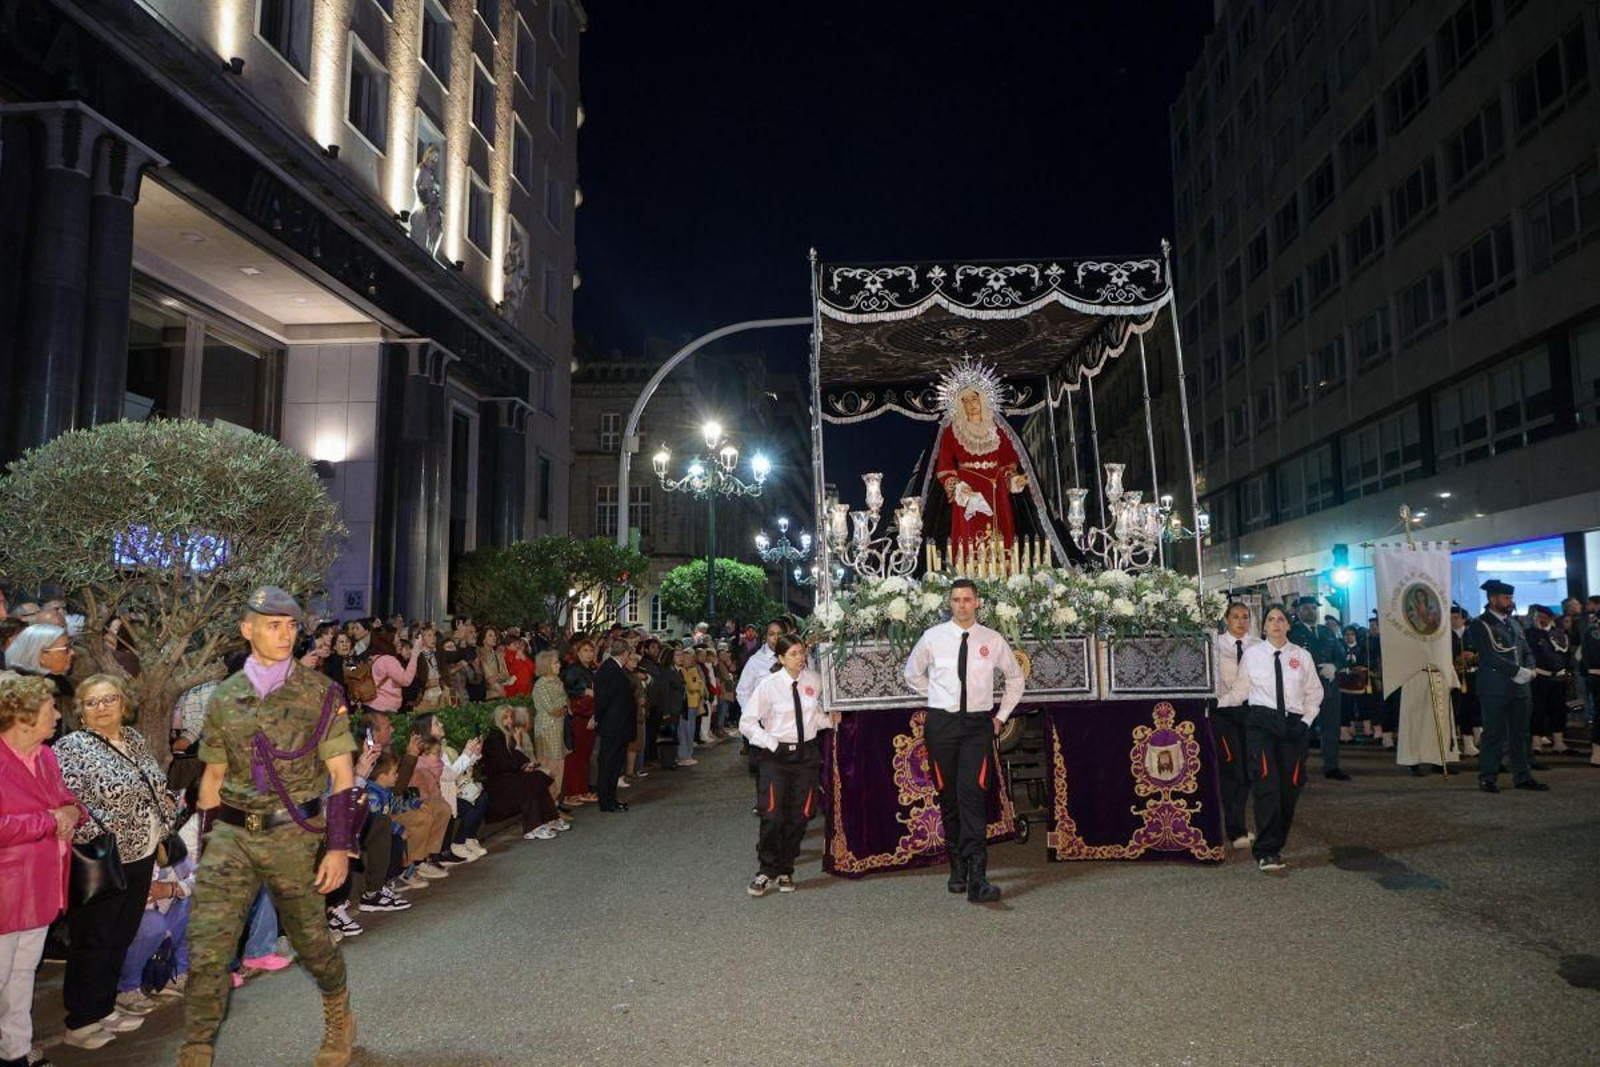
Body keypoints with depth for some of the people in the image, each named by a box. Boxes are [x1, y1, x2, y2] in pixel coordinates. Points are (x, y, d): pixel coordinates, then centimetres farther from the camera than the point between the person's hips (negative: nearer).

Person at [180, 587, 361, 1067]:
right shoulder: (223, 699, 6)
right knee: (206, 952, -3)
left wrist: (339, 847, -10)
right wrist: (208, 843, 14)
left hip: (292, 835, -2)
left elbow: (341, 775, -6)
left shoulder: (321, 693, -5)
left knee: (310, 939, 12)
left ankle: (339, 1019, 39)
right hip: (231, 836, 3)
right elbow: (213, 777, 14)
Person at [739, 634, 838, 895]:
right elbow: (746, 723, -4)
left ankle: (785, 871, 24)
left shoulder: (814, 681, 1)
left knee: (799, 816, 7)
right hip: (776, 754, -3)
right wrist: (770, 743, -14)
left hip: (807, 753, 3)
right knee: (773, 816, -10)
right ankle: (766, 871, 8)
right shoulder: (769, 685, -8)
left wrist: (829, 720, -2)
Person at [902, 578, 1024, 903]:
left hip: (978, 724, -1)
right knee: (948, 797, 6)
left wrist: (1001, 716, 13)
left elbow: (1015, 678, 18)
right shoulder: (932, 637, 1)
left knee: (972, 795, -13)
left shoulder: (993, 640, 2)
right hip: (941, 723, 1)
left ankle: (977, 879, -16)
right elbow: (912, 673, 18)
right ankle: (957, 868, 21)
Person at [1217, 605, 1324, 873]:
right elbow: (1240, 691, 6)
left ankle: (1276, 844, 20)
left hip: (1293, 725, 3)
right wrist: (1217, 701, -7)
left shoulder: (1302, 656, 8)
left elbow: (1314, 692, 16)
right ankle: (1266, 852, -12)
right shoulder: (1252, 654, 4)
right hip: (1261, 722, -3)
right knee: (1267, 783, -15)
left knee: (1290, 788, 4)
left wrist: (1307, 720, 5)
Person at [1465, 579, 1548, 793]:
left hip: (1520, 687, 7)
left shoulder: (1514, 624, 19)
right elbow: (1491, 656, -14)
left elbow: (1527, 653, 18)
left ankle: (1522, 776, 17)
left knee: (1520, 733, 9)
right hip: (1495, 689, -7)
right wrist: (1518, 671, -18)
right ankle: (1487, 778, 3)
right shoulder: (1479, 625, -5)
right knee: (1494, 733, -4)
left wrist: (1529, 670, -2)